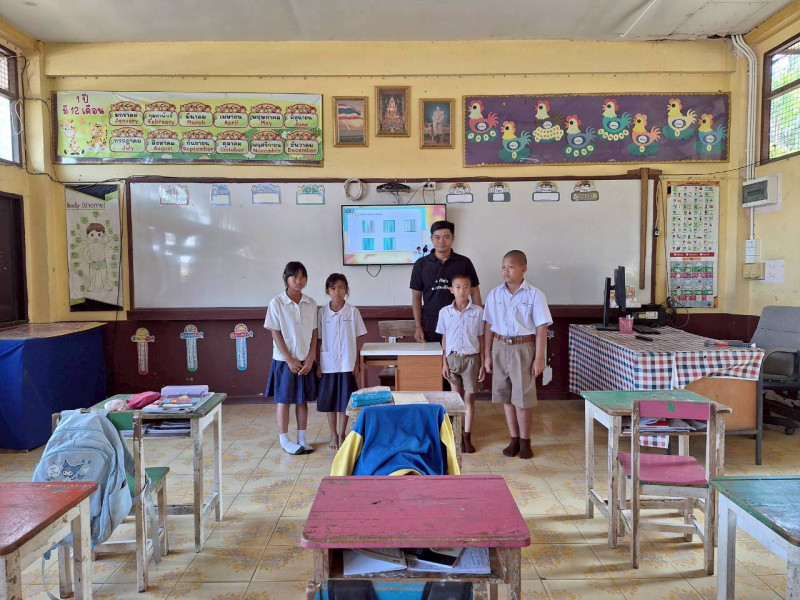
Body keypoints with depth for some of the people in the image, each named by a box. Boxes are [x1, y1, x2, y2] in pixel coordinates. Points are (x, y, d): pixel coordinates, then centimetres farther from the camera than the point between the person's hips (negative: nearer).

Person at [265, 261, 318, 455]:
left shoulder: (311, 304, 2)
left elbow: (314, 333, 4)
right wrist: (290, 360, -12)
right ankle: (284, 440, 17)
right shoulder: (276, 303, -8)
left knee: (302, 400, 11)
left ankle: (302, 438, 21)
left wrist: (310, 358, -5)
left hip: (306, 360, 3)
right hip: (285, 360, -3)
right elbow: (276, 334, -9)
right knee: (284, 400, 6)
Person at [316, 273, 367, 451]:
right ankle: (333, 435, 24)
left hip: (347, 364, -1)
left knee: (345, 401, 5)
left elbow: (357, 340, 1)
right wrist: (317, 364, 0)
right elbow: (318, 341, 3)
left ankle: (341, 435, 21)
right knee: (330, 402, 9)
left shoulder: (353, 311, -3)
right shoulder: (322, 312, -1)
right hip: (328, 364, 1)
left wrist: (357, 363, -2)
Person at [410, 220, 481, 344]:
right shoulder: (421, 264, 4)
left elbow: (475, 293, 7)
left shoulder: (464, 263, 3)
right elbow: (416, 297, 6)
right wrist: (418, 327, 0)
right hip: (430, 324, 0)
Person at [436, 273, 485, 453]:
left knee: (469, 398, 5)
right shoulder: (445, 312, -2)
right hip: (452, 358, 1)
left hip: (471, 359, -1)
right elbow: (444, 339, 3)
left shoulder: (478, 311, -4)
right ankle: (458, 435, 20)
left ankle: (467, 436, 13)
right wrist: (444, 363, 0)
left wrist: (482, 364, -1)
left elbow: (481, 339, 0)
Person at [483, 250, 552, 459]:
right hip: (500, 348, 3)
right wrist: (487, 355, 6)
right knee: (506, 396, 10)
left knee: (523, 397, 1)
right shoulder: (494, 294, 3)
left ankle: (525, 441, 18)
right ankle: (514, 439, 23)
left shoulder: (534, 295, -5)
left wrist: (539, 358, -8)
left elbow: (541, 328, -5)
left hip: (523, 348, -3)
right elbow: (489, 326, 7)